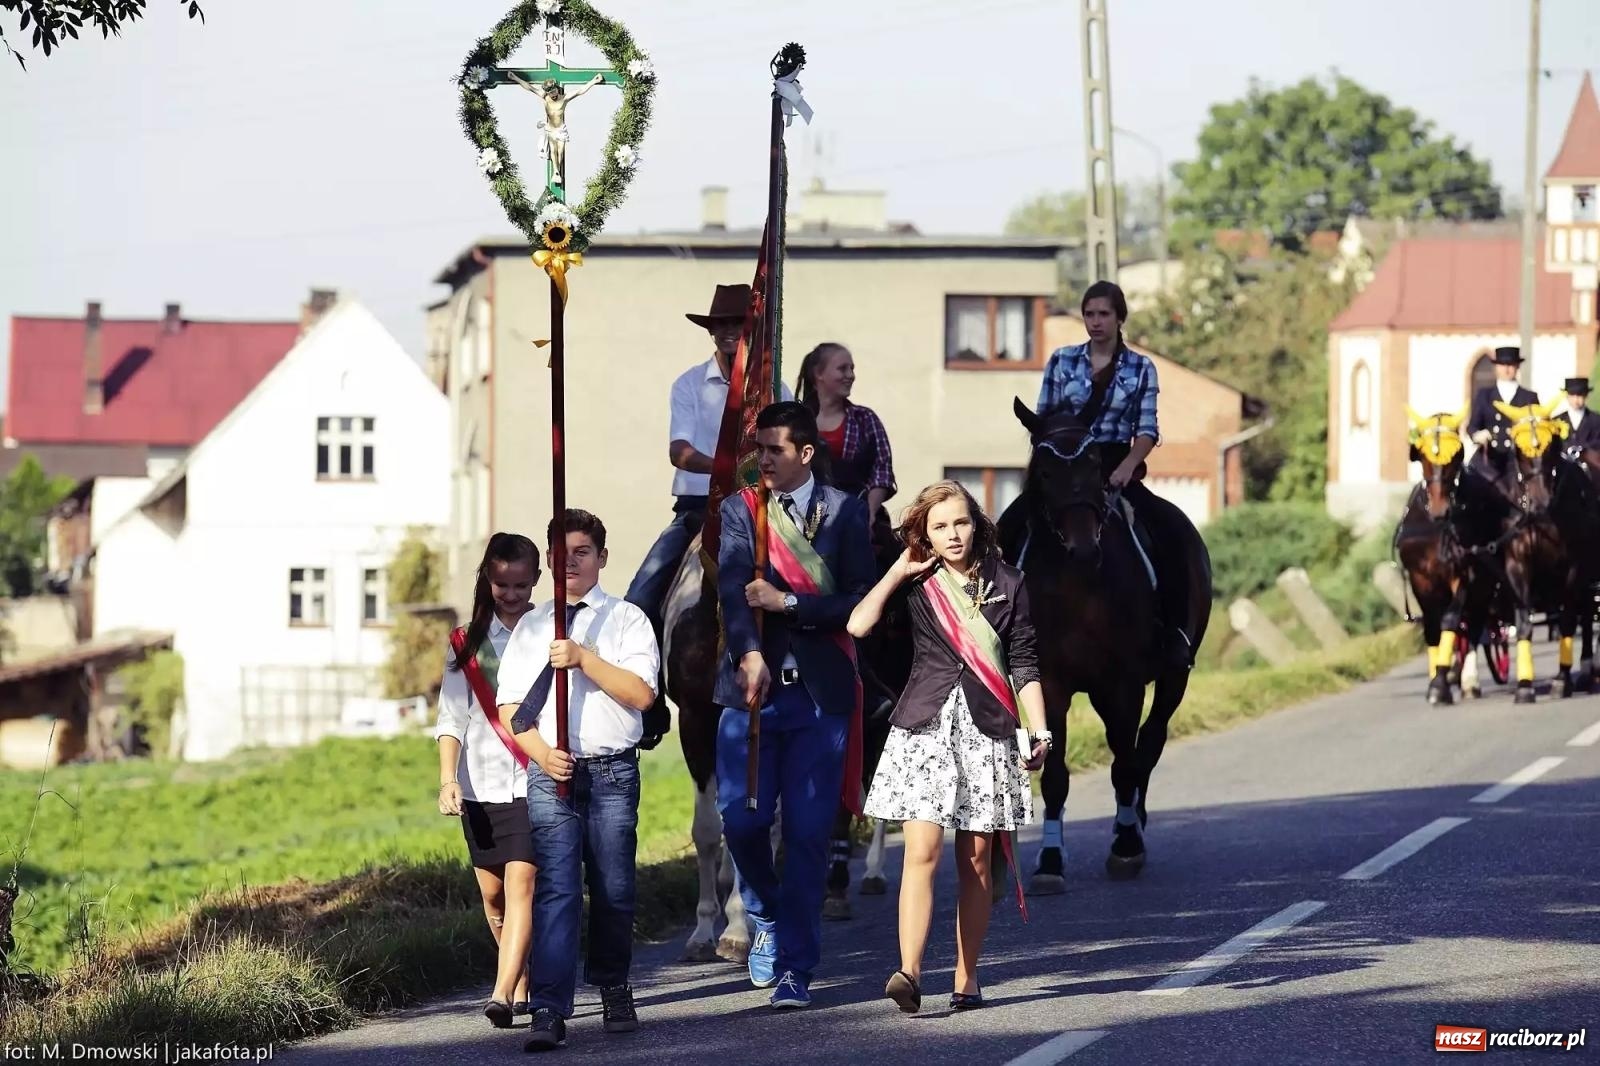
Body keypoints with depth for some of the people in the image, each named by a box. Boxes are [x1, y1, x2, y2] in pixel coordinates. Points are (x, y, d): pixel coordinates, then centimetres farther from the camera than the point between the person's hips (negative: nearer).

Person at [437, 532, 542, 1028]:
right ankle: (522, 983, 26)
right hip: (482, 786, 3)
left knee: (521, 884, -14)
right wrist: (448, 778, -8)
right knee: (492, 894, 8)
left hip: (535, 783, -3)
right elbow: (451, 718, 5)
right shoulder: (467, 644, 9)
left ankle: (503, 995, -20)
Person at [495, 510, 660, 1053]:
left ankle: (614, 995, 26)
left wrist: (583, 658, -16)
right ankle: (548, 1013, -17)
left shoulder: (627, 620, 5)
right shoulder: (531, 627, 13)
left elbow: (641, 693, -7)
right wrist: (543, 755, -7)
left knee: (613, 890, 7)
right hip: (550, 771, 1)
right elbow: (509, 708, 9)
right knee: (555, 891, -10)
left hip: (613, 769, -1)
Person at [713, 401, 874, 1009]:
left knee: (808, 832, -3)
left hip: (820, 691, -1)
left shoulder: (844, 513, 5)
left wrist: (788, 603, -14)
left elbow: (860, 600, -3)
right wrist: (750, 654, -27)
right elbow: (733, 588, -10)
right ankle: (766, 918, 25)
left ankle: (794, 969, 4)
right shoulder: (739, 510, 6)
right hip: (752, 686, 1)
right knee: (741, 819, -5)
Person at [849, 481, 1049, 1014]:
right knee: (923, 851, -14)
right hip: (925, 728, -1)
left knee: (975, 858, 4)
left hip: (986, 730, 1)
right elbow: (859, 625, -10)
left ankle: (967, 977, 11)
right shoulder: (917, 586, 5)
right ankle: (909, 972, -24)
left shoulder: (1007, 584, 8)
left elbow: (1024, 666, 9)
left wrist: (1039, 732, 2)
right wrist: (897, 572, -2)